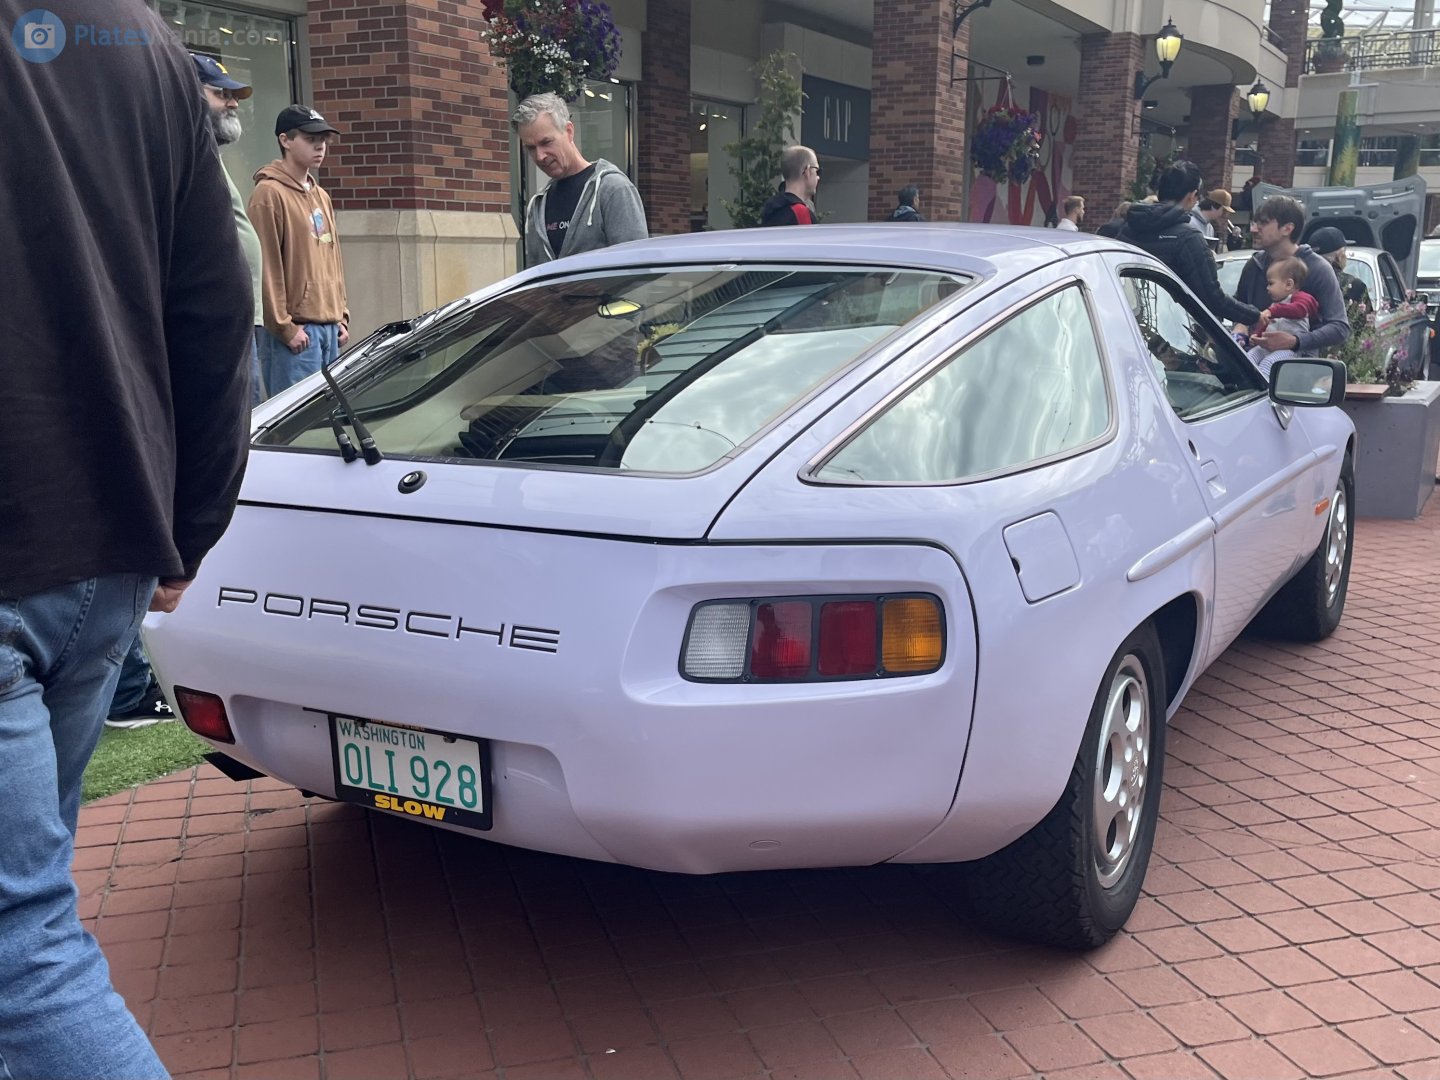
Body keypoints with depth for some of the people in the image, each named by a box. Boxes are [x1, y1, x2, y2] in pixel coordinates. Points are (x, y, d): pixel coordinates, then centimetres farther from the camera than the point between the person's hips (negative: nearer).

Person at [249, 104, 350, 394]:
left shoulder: (321, 196, 18)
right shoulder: (269, 193, -6)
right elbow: (266, 267, -11)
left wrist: (342, 317, 15)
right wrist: (284, 327, -14)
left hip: (330, 329, 8)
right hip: (296, 332, -8)